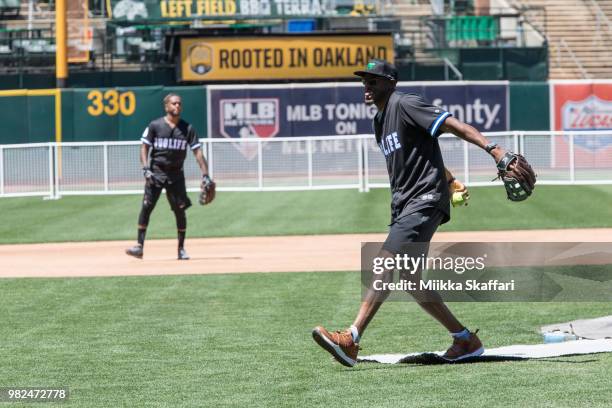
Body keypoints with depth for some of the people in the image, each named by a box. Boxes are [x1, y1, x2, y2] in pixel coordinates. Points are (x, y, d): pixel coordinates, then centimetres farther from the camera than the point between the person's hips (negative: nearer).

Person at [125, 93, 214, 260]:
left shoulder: (187, 128, 3)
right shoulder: (155, 126, -1)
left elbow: (197, 151, 1)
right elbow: (144, 147, 0)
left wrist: (205, 175, -8)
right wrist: (146, 169, -13)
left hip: (176, 174, 2)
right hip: (156, 172, -2)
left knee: (180, 210, 2)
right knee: (146, 207, -12)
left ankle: (181, 248, 14)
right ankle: (140, 246, -12)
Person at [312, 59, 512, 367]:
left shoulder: (404, 105, -9)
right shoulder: (379, 122, 19)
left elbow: (453, 125, -18)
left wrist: (492, 148, -30)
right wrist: (451, 182, 20)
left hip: (424, 200, -10)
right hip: (403, 204, 10)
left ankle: (350, 340, -30)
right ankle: (465, 340, 18)